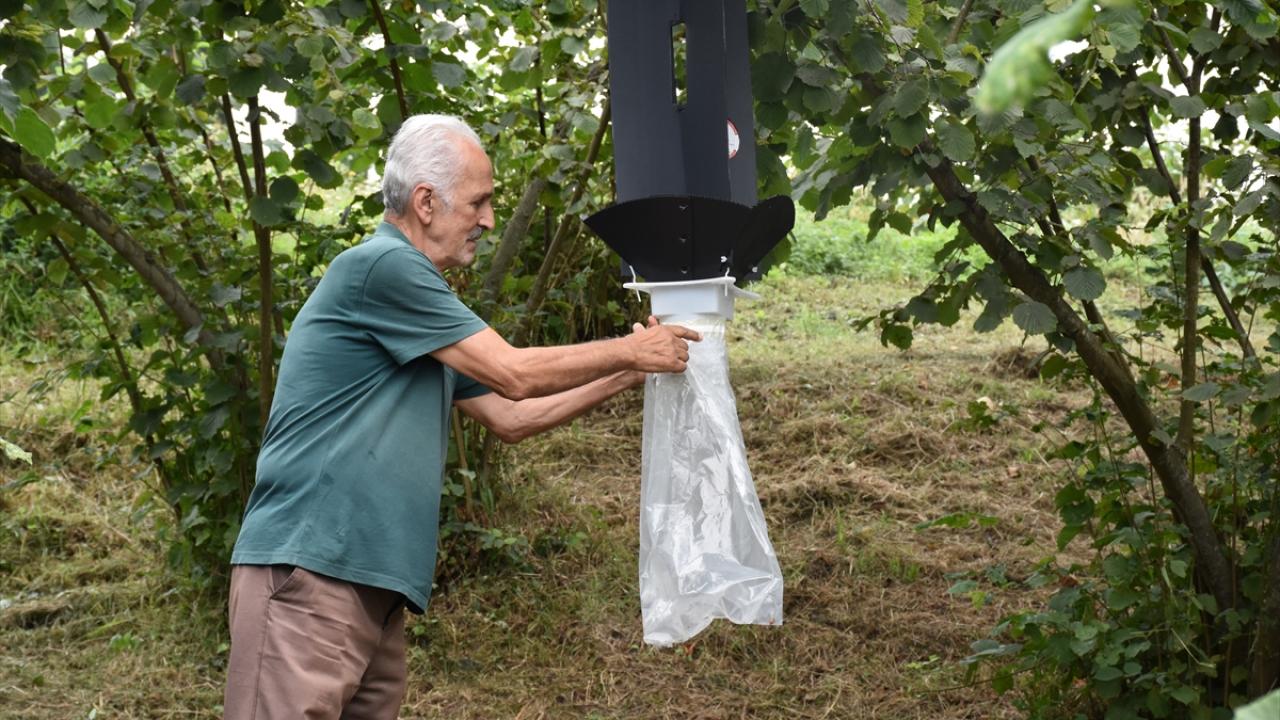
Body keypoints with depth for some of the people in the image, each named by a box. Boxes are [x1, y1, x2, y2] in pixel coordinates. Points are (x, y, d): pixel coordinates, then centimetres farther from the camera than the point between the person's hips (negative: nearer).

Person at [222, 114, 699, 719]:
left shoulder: (415, 291, 21)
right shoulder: (382, 265, -10)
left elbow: (508, 417, 24)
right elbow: (513, 374, -8)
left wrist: (625, 376, 20)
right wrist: (628, 352, 4)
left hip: (373, 581, 10)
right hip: (308, 573, -9)